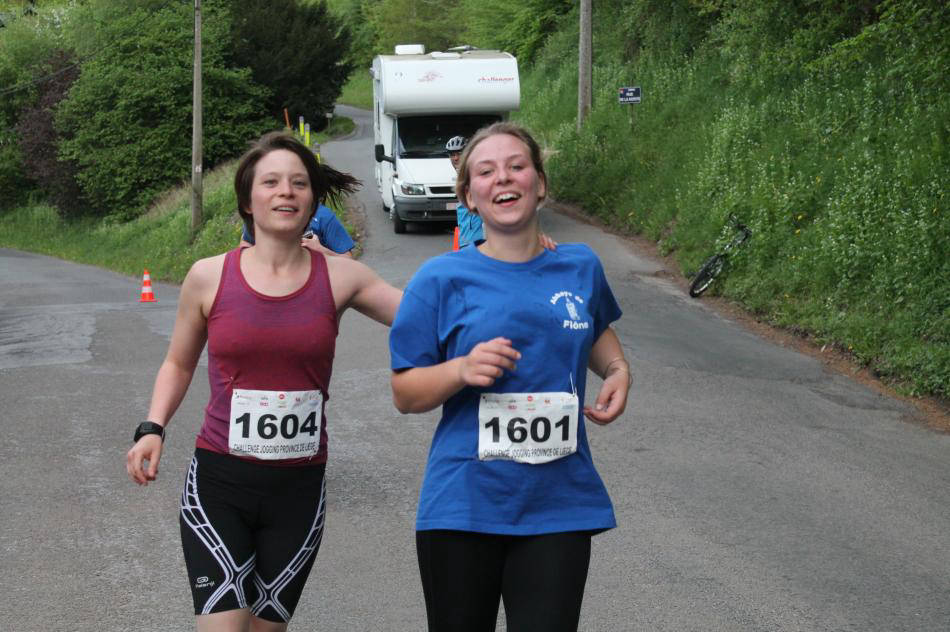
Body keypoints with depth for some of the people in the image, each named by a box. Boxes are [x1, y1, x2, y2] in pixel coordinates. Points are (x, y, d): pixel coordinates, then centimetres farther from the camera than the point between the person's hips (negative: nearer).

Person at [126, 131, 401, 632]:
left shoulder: (339, 277, 0)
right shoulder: (209, 277, -1)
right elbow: (178, 364, 13)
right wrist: (152, 429, -2)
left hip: (300, 490, 2)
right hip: (219, 483, -1)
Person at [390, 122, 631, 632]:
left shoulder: (580, 267, 6)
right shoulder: (441, 279, -4)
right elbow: (404, 394, -1)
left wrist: (618, 371, 7)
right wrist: (463, 369, -20)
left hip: (559, 508, 2)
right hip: (463, 507, -1)